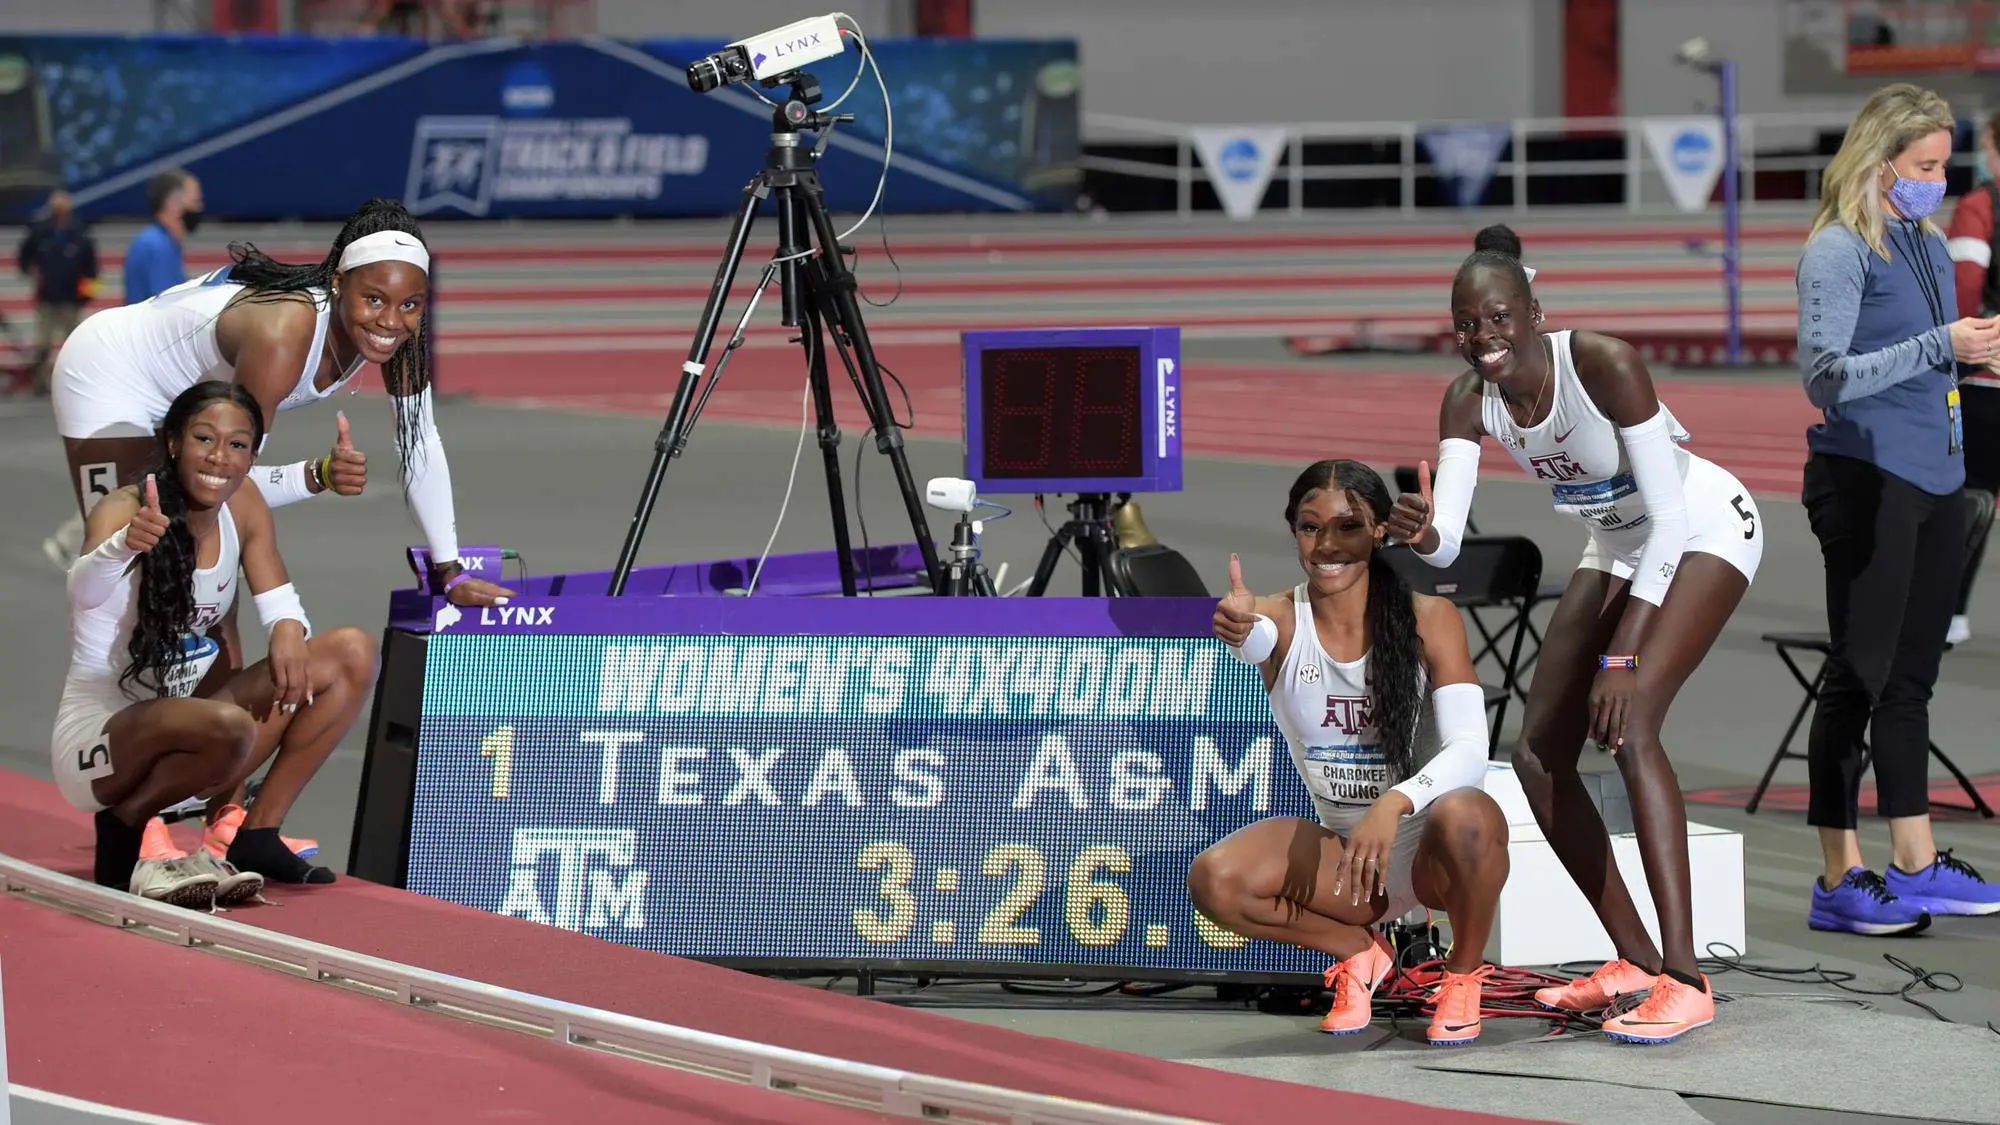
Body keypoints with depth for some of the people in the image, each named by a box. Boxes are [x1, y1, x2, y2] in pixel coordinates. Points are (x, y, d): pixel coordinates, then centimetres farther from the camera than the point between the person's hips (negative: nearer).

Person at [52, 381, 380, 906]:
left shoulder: (243, 507, 1)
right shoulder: (125, 510, -18)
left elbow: (279, 602, 7)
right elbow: (85, 593, -38)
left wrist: (288, 632, -18)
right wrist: (125, 546, -61)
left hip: (179, 721, 8)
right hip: (98, 735, -8)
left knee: (352, 655, -4)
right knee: (227, 728, -38)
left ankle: (257, 837, -2)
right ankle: (124, 825, -9)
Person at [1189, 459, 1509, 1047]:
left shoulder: (1429, 618, -11)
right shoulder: (1281, 620, -6)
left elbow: (1469, 752, -21)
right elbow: (1255, 638, -33)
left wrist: (1393, 804, -40)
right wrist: (1240, 630, -59)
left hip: (1430, 847, -2)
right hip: (1342, 848, 2)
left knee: (1463, 817, -38)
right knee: (1214, 880, -24)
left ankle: (1464, 975, -7)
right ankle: (1358, 953, 4)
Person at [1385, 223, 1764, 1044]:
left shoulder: (1602, 364, -33)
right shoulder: (1469, 401, -16)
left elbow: (1668, 518, -31)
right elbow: (1447, 541, -22)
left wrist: (1623, 658, -36)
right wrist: (1422, 535, -48)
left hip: (1704, 530, -7)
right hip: (1619, 544, 7)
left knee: (1628, 724, -27)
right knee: (1538, 752, 2)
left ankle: (1685, 983, -29)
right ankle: (1635, 962, 14)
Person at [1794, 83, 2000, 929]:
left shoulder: (1930, 246, 14)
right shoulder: (1838, 251, -10)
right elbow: (1826, 376, -20)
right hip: (1867, 481, -8)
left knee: (1911, 677, 10)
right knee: (1860, 677, -4)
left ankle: (1917, 868, 14)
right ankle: (1839, 882, 1)